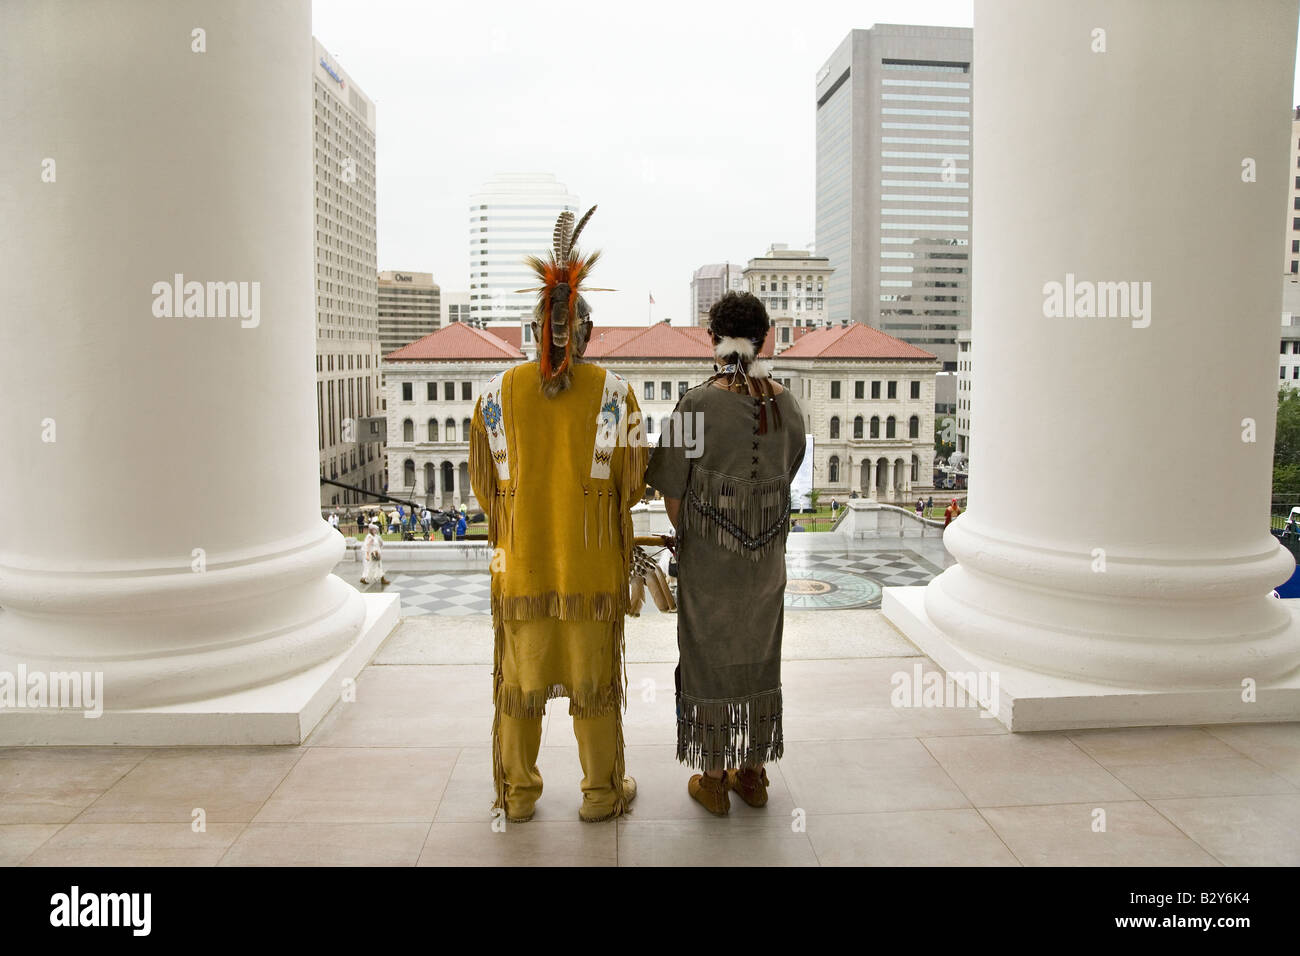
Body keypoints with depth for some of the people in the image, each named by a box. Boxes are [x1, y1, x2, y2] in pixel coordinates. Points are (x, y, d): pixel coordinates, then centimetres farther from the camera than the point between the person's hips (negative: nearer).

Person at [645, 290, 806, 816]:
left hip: (708, 555, -4)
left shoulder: (698, 404, -16)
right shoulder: (787, 404, -4)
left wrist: (688, 541, 7)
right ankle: (753, 774, 29)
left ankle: (713, 781, 21)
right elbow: (785, 475, 7)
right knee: (757, 655, 17)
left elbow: (673, 493, -10)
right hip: (767, 555, 4)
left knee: (709, 657, 10)